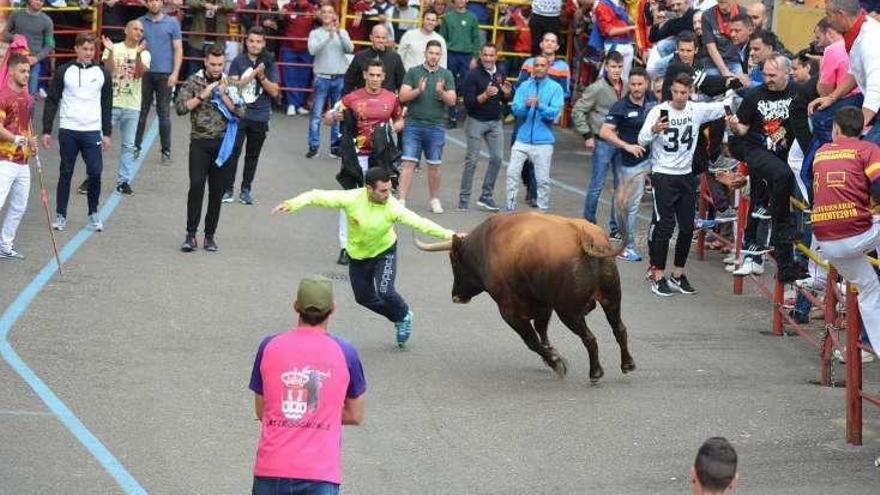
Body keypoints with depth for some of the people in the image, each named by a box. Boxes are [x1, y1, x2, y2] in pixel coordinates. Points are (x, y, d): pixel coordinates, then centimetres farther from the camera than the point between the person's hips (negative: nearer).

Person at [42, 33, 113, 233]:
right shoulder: (63, 72, 2)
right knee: (66, 173, 4)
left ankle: (93, 214, 10)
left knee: (95, 172, -6)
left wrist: (107, 134, 8)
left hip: (92, 131, 1)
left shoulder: (102, 74, 7)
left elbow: (107, 105, 12)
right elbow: (52, 102, 4)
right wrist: (47, 131, 0)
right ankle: (60, 215, 13)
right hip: (67, 130, -1)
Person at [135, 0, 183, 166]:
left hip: (164, 74, -1)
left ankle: (166, 151, 7)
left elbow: (178, 49, 1)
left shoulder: (172, 22, 3)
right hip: (144, 73, 1)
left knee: (164, 114, 2)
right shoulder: (140, 22, 6)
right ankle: (136, 147, 13)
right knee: (141, 112, 5)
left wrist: (175, 73, -7)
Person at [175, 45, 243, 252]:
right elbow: (181, 107, -7)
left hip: (223, 144, 2)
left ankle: (210, 235, 12)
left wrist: (223, 95, -11)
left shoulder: (230, 84, 6)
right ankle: (191, 235, -12)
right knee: (196, 186, -14)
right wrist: (203, 95, -13)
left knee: (217, 191, 4)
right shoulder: (193, 81, 2)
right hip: (200, 142, -2)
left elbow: (240, 112, -2)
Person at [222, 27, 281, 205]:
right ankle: (228, 189, -2)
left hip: (260, 117, 1)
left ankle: (246, 189, 19)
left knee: (252, 155, 10)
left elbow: (274, 91, 0)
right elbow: (233, 84, -7)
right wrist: (253, 74, -15)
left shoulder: (270, 64, 2)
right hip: (239, 114, -1)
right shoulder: (238, 61, 1)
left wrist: (262, 77, -15)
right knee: (233, 152, -8)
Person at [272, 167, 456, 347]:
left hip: (384, 252, -3)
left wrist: (448, 235, -44)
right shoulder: (351, 199, -28)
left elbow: (420, 223, -34)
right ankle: (398, 318, 39)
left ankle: (404, 317, 13)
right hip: (358, 255, 3)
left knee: (385, 292, -20)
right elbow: (318, 196, -25)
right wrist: (292, 204, -37)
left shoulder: (392, 207, -29)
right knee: (364, 297, 13)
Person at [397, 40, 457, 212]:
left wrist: (441, 92, -20)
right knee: (409, 163, -6)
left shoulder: (446, 75, 6)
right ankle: (401, 200, -7)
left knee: (434, 165, 8)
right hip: (413, 125, -1)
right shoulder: (413, 72, 3)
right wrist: (418, 90, -21)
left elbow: (452, 101, 0)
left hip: (436, 126, 1)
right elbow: (403, 96, -4)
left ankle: (434, 199, 22)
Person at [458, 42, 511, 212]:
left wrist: (507, 94, -6)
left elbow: (505, 101, 16)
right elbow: (468, 102, -15)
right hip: (476, 121, -5)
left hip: (496, 122, 5)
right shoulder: (473, 75, -9)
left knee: (497, 158, 0)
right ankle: (464, 198, 4)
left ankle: (486, 196, 11)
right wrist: (485, 95, -27)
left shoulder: (500, 74, 8)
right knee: (472, 160, -3)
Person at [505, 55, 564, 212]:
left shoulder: (555, 88, 0)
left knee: (543, 179, 1)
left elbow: (554, 113, -10)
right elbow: (516, 109, -2)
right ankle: (510, 208, 8)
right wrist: (526, 105, -23)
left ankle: (543, 211, 11)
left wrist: (540, 106, -26)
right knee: (512, 173, -2)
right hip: (523, 139, 2)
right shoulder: (524, 86, 7)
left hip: (543, 141, -2)